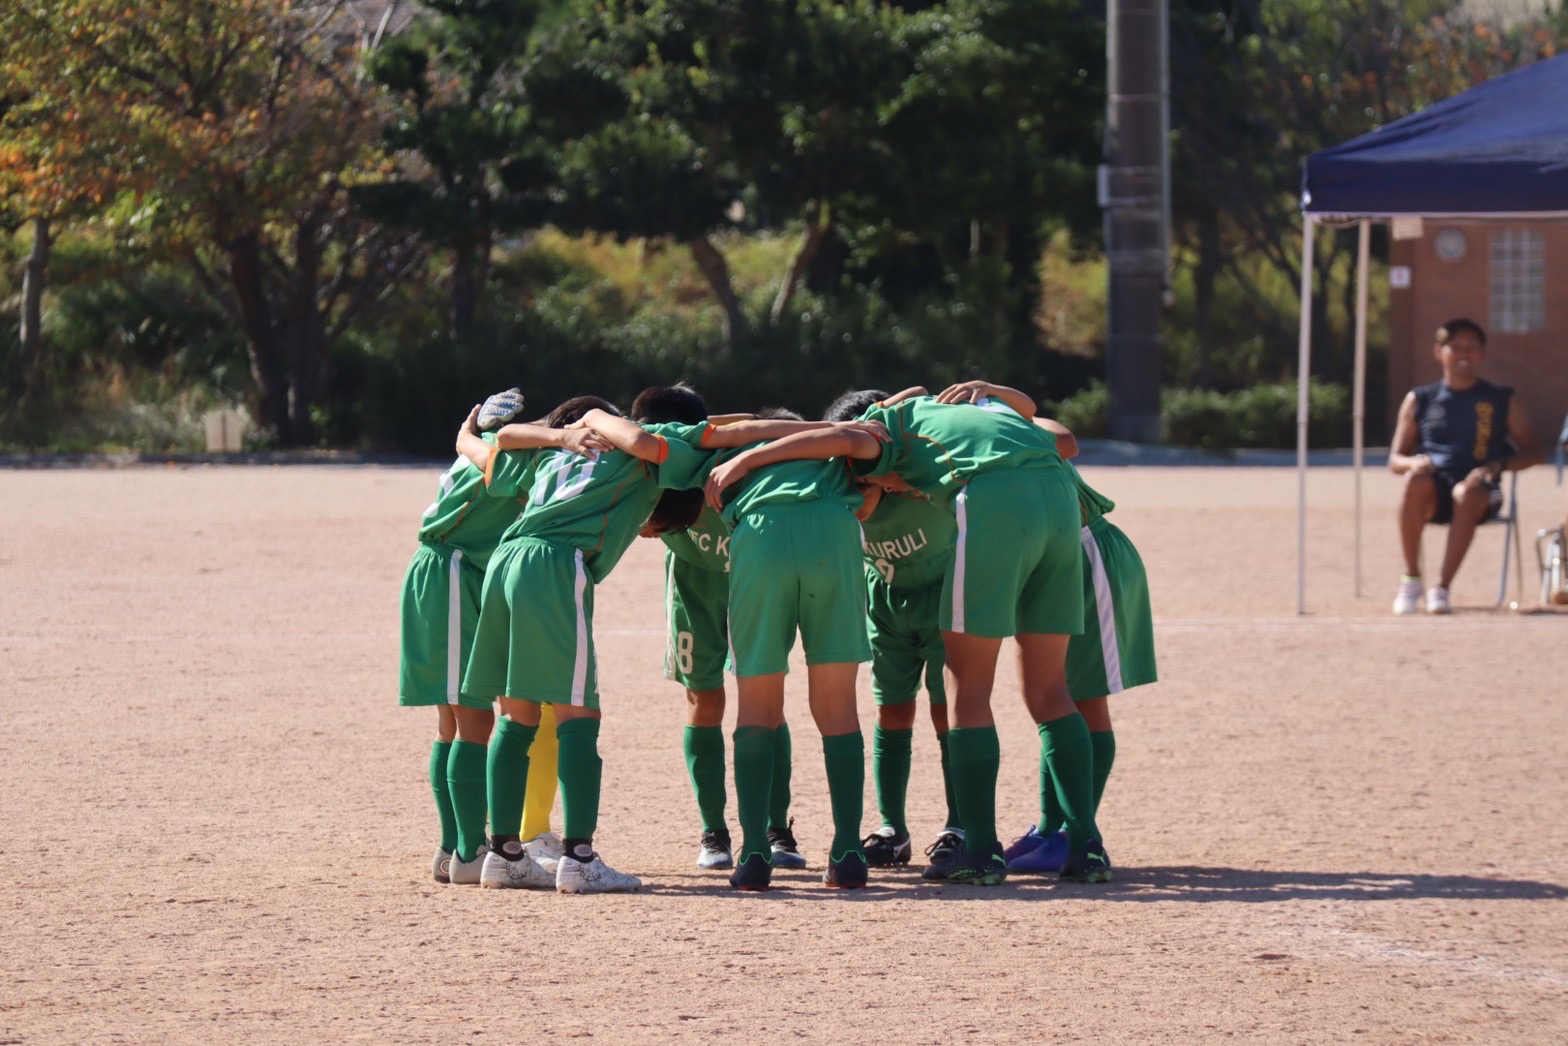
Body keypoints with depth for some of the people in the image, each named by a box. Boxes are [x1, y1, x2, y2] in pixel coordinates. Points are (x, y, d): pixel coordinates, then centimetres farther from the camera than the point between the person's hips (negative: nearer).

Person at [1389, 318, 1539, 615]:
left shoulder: (1501, 399, 13)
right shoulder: (1419, 400, 15)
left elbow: (1532, 453, 11)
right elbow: (1395, 460, 14)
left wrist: (1498, 465, -9)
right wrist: (1413, 463, -11)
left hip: (1478, 492, -1)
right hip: (1432, 494, 1)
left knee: (1467, 493, -39)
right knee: (1416, 480, -37)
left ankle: (1442, 587, -39)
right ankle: (1411, 580, -28)